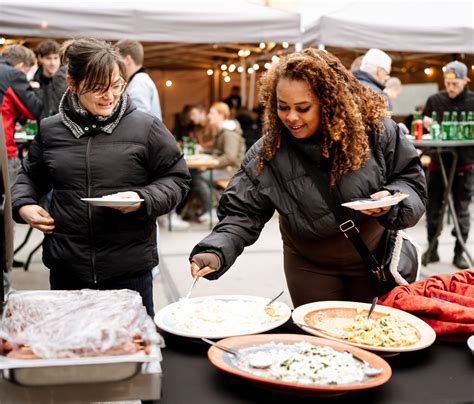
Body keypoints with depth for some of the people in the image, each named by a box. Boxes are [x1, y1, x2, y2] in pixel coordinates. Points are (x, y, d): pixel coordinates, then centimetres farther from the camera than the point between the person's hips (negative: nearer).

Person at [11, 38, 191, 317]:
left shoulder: (146, 127, -5)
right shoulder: (51, 130, 5)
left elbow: (176, 179, 1)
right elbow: (31, 176, 21)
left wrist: (143, 199, -15)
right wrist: (23, 204, 3)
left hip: (130, 268, -2)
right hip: (66, 268, 3)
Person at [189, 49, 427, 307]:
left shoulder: (375, 131, -18)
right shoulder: (267, 153, -18)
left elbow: (411, 180, -7)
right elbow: (243, 214, -16)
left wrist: (391, 199, -28)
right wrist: (216, 253, -33)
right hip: (311, 267, 0)